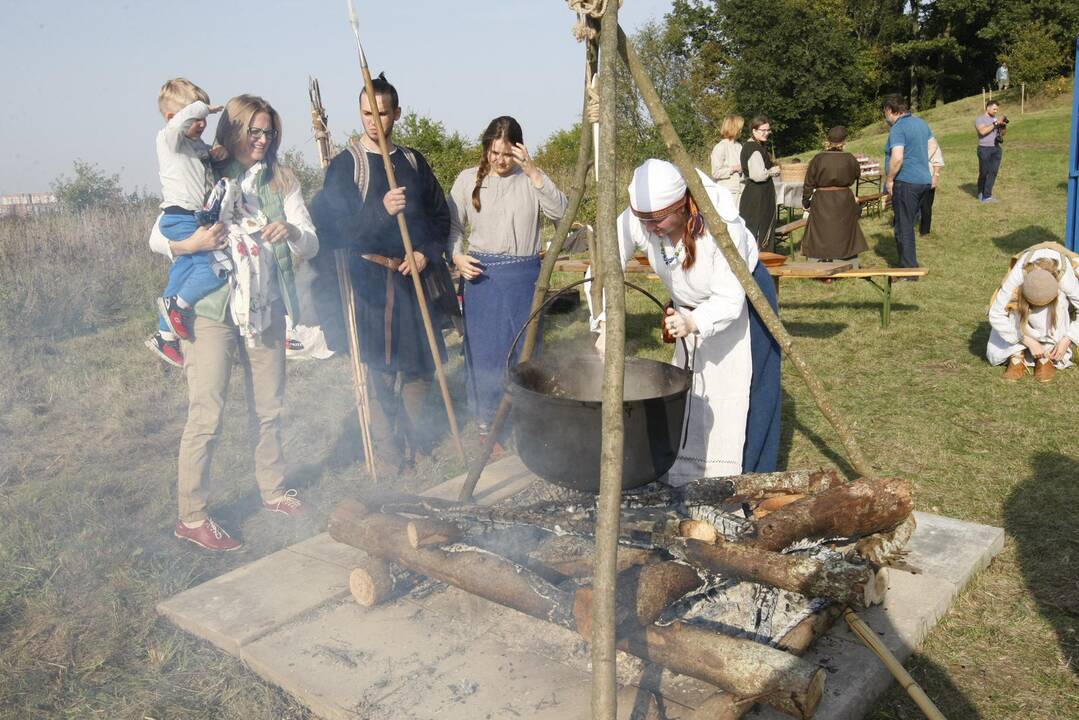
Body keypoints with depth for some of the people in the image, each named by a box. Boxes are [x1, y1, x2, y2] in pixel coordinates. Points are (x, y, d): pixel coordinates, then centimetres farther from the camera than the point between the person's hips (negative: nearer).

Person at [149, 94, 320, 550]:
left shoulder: (281, 182, 8)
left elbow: (311, 246, 2)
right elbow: (156, 238, 1)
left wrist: (292, 231, -20)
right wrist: (190, 243, -20)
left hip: (266, 310, 4)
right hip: (211, 309, -4)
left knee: (269, 409, 15)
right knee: (207, 417, -4)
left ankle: (273, 491, 33)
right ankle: (191, 517, 8)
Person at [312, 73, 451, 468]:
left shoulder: (413, 161, 11)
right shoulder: (345, 163, -3)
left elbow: (440, 216, 16)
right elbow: (332, 230, -11)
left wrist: (427, 252, -2)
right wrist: (381, 210, -24)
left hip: (415, 275, 4)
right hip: (371, 277, -4)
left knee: (421, 363, 11)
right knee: (381, 371, 0)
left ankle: (417, 437, 32)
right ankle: (388, 454, 13)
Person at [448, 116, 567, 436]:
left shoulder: (531, 179, 3)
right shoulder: (468, 179, 3)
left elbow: (561, 210, -12)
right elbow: (452, 226, 9)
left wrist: (533, 173, -20)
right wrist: (457, 256, -9)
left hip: (525, 276, 1)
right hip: (482, 275, 0)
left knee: (525, 349, 7)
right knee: (484, 349, 3)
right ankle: (486, 421, 17)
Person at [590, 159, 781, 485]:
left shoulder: (721, 226, -35)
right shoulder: (633, 222, -24)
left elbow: (730, 300, -32)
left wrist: (693, 323, -49)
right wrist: (605, 324, -34)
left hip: (744, 304, -4)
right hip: (690, 309, 5)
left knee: (738, 403, -5)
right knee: (689, 400, 9)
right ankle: (685, 482, 23)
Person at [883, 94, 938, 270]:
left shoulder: (898, 128, -15)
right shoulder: (920, 122, 13)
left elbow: (897, 158, -26)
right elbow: (932, 144, 25)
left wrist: (889, 180, -14)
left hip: (905, 182, -9)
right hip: (923, 179, 9)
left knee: (903, 227, -2)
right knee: (904, 223, 20)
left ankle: (908, 270, 1)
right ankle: (910, 264, 26)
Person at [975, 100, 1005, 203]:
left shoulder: (996, 119, 15)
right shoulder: (979, 119, -2)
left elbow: (1002, 133, 16)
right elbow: (983, 131, -19)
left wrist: (1004, 125, -4)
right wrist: (996, 123, -19)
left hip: (996, 149, 5)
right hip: (984, 149, -5)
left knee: (993, 172, -3)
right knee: (984, 172, 1)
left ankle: (987, 195, -3)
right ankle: (981, 193, 20)